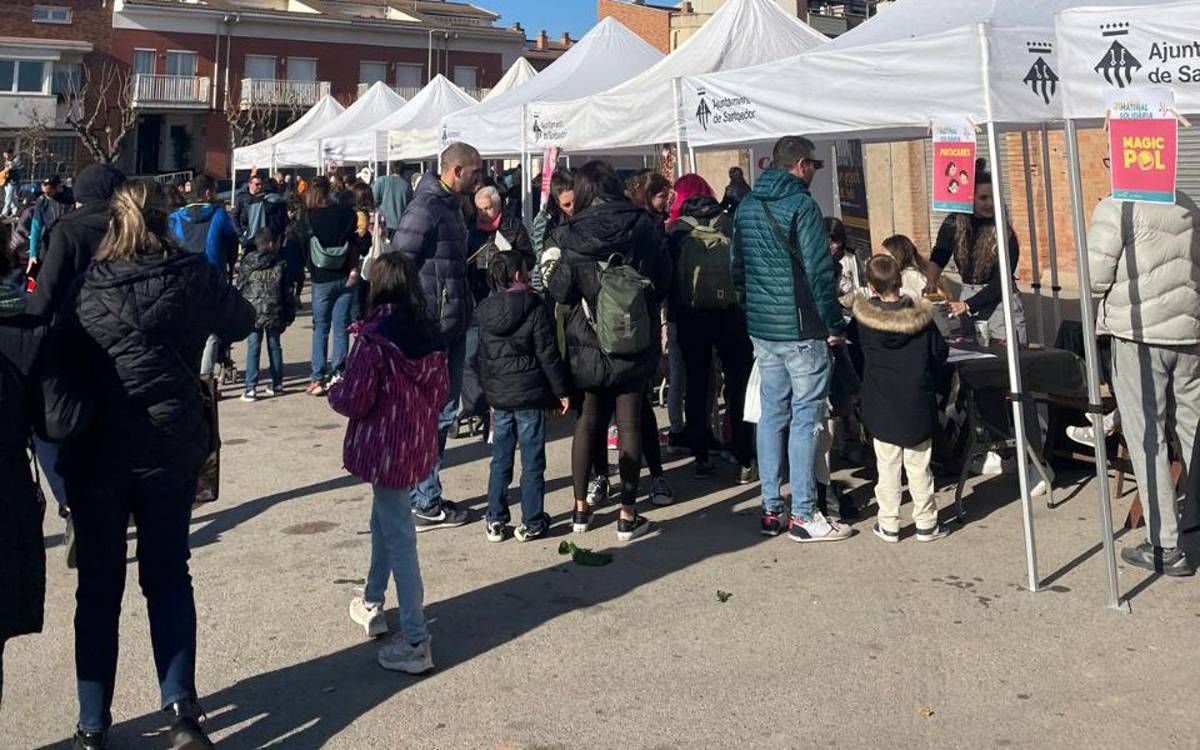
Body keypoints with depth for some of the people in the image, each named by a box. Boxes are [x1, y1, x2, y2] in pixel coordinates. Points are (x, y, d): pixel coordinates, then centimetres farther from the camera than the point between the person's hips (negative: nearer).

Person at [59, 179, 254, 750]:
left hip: (94, 451, 0)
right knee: (168, 576, 13)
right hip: (171, 447, 0)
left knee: (99, 585, 12)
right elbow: (242, 321, 9)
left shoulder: (82, 285, -6)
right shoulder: (191, 276, -6)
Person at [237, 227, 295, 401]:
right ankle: (277, 385, 19)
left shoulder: (246, 264, 1)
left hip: (252, 313, -1)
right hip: (275, 313, 1)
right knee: (275, 347, 13)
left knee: (253, 348, 2)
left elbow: (239, 289, 3)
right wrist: (289, 315, 9)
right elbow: (287, 292, 1)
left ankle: (250, 388, -4)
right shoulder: (281, 265, 0)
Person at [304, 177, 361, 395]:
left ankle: (317, 379, 3)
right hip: (345, 278, 1)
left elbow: (304, 245, 2)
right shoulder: (347, 214, -3)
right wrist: (354, 271, -7)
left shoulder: (309, 216, -4)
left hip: (321, 279, -1)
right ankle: (338, 375, 4)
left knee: (320, 328, 8)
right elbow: (354, 244, -7)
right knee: (341, 327, 6)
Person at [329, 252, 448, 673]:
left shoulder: (375, 337, -18)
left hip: (385, 445, -7)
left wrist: (333, 391, 3)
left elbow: (354, 400, -17)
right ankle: (373, 605, 41)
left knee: (398, 535, -3)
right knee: (384, 522, 24)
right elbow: (442, 389, 10)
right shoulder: (430, 331, 1)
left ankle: (415, 642, -1)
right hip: (420, 442, 7)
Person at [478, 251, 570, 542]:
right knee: (532, 461, 4)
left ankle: (495, 521, 16)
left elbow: (483, 357, 13)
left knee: (500, 460, 13)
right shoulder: (534, 307, -10)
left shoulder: (485, 311, 6)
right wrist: (561, 391, -3)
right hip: (530, 395, -5)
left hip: (498, 395, 5)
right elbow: (548, 354, -10)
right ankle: (532, 523, 9)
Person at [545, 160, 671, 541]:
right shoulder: (644, 226, -5)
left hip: (587, 343, 0)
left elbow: (560, 291, -6)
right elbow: (663, 280, 2)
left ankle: (581, 508, 20)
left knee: (587, 422, 13)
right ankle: (628, 515, 8)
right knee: (629, 423, 5)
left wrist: (551, 264, 12)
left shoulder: (572, 236, -7)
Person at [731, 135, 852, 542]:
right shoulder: (801, 205, -12)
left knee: (772, 415, 12)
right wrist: (834, 325, -8)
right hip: (801, 330, -7)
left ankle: (772, 510, 16)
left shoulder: (745, 207, 11)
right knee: (805, 419, -1)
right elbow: (819, 271, -14)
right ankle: (803, 515, 3)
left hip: (761, 329, 7)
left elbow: (737, 268, 17)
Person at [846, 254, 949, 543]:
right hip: (918, 405, 0)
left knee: (887, 466, 8)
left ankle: (889, 525, 13)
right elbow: (940, 353, 1)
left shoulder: (863, 318, -10)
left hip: (882, 407, 0)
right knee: (918, 466, 9)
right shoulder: (921, 316, -9)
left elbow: (853, 338, 10)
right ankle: (926, 523, 17)